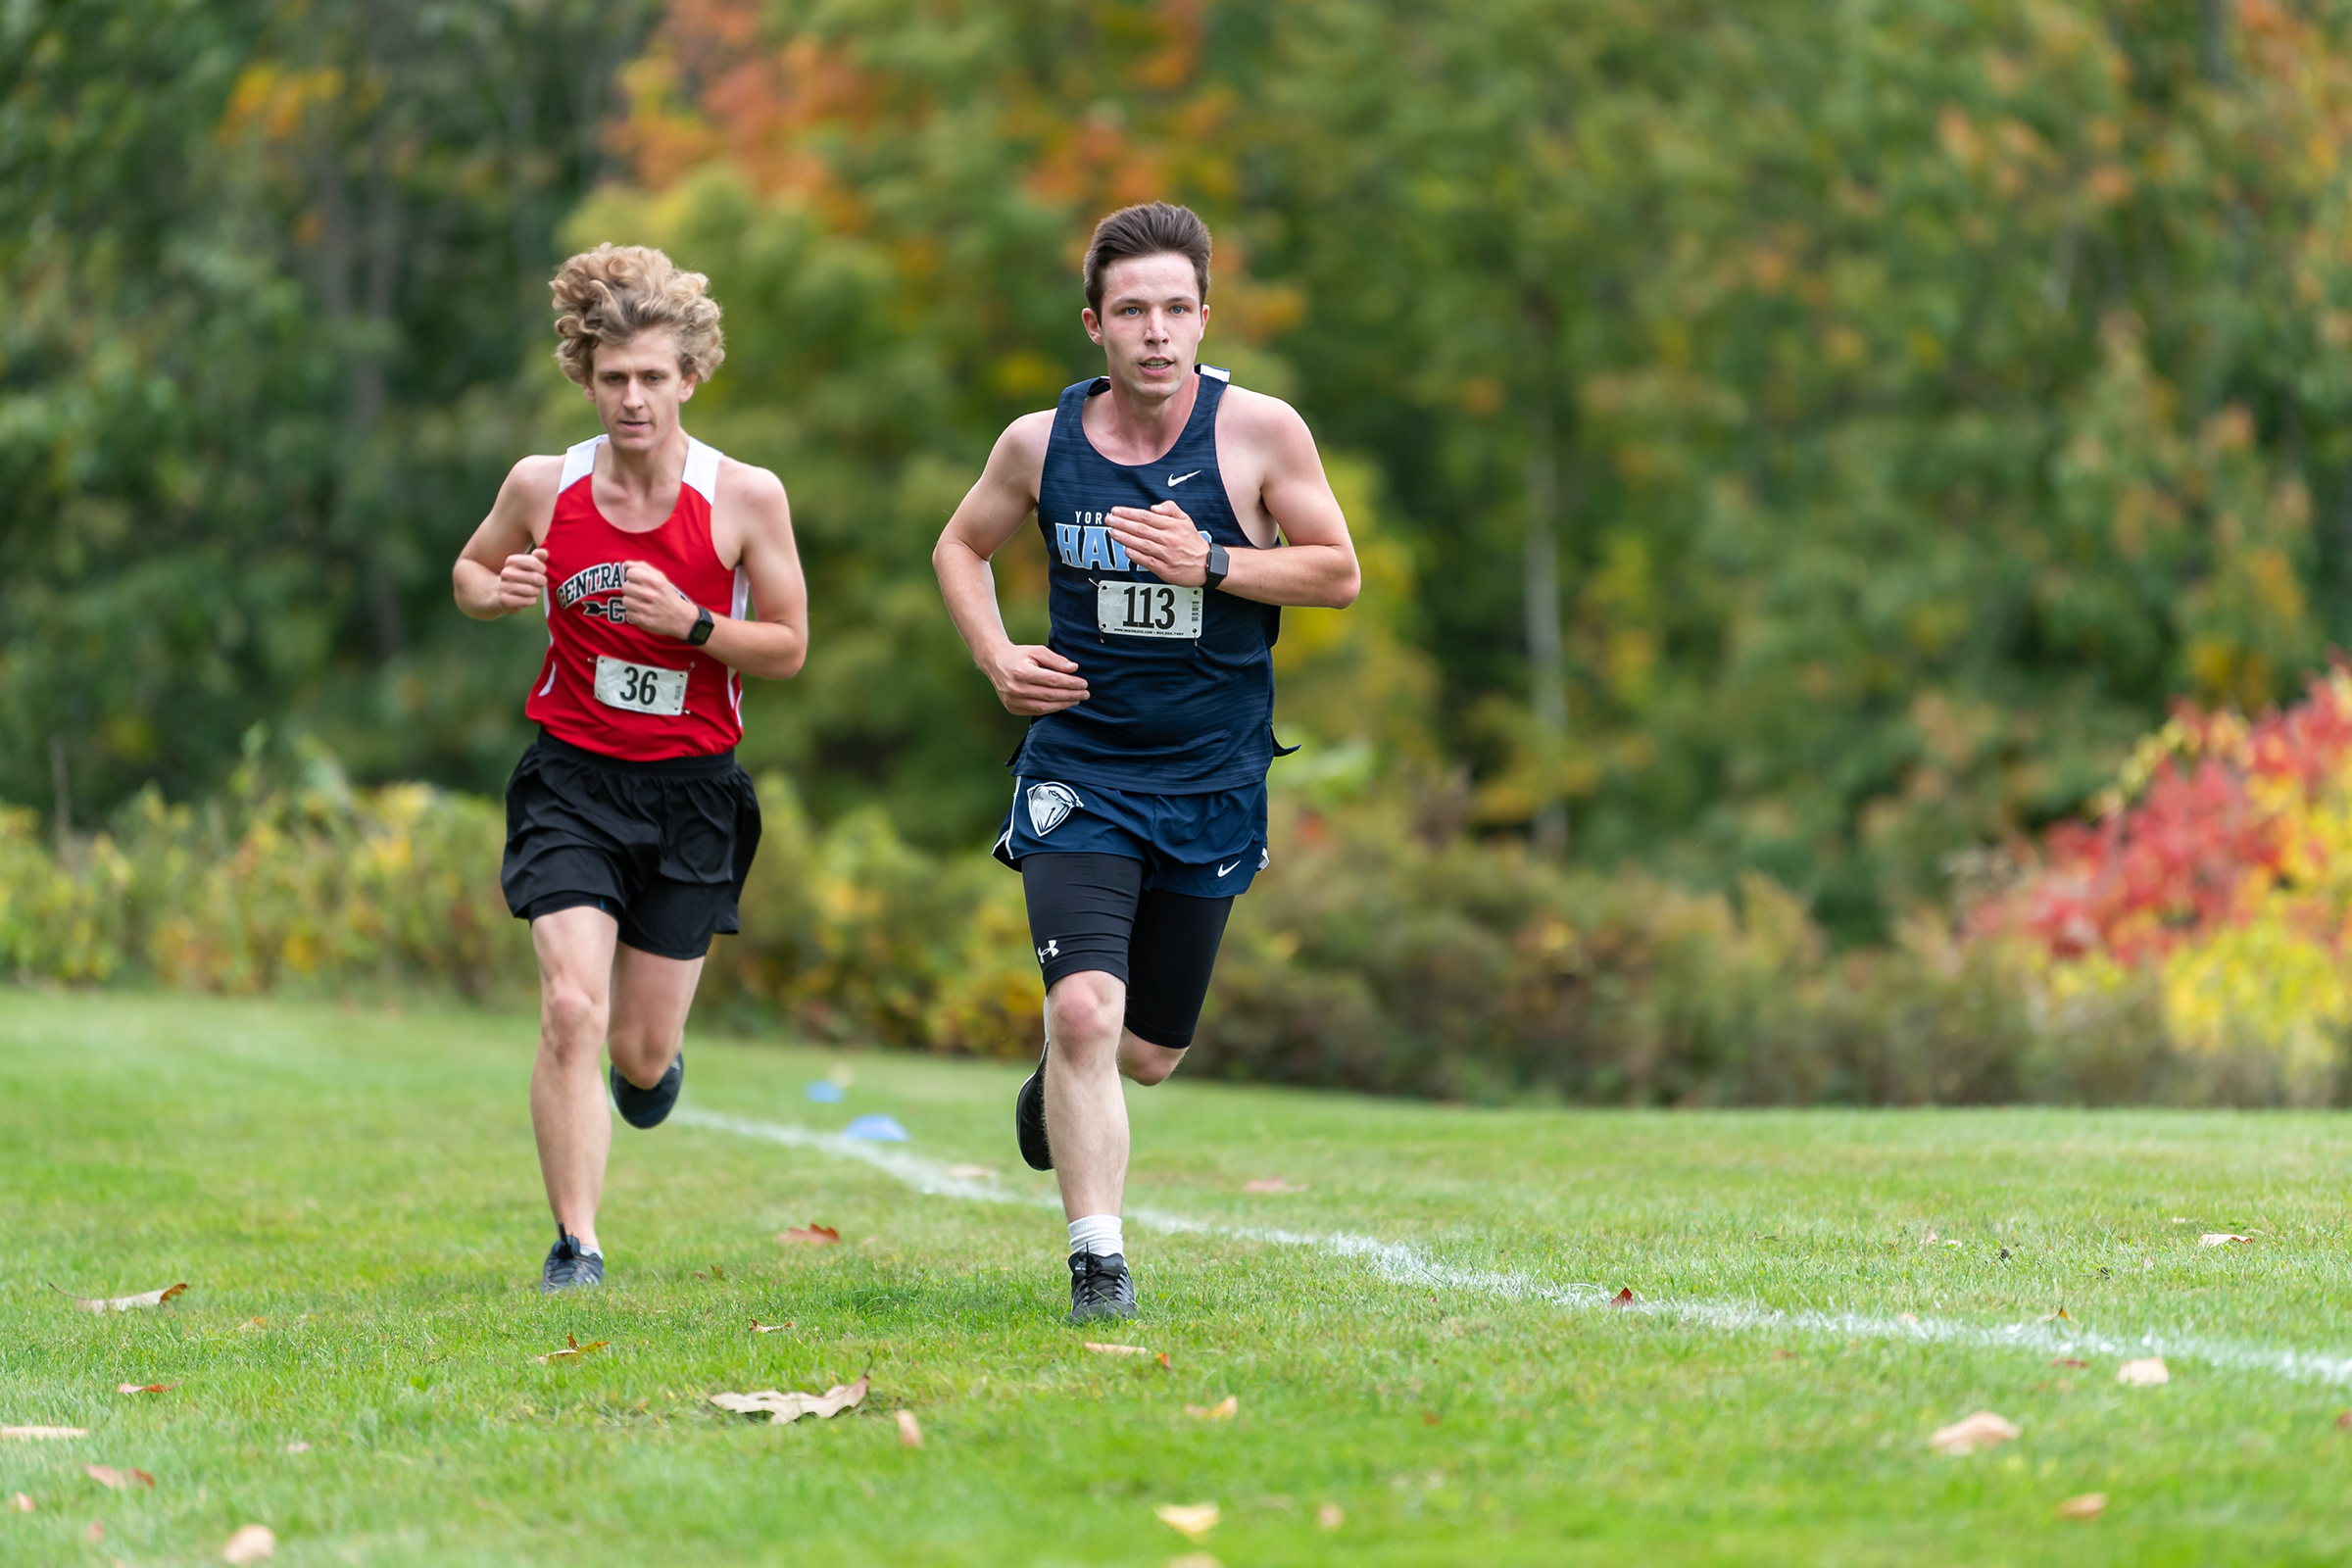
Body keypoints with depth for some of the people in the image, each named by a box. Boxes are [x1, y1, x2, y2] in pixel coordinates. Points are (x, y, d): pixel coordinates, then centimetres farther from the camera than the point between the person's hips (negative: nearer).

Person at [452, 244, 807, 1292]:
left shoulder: (745, 498, -8)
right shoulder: (544, 487, -4)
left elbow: (787, 649, -1)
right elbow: (469, 571, 14)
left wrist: (689, 622, -19)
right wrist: (497, 591, -10)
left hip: (692, 790, 0)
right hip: (572, 780, 0)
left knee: (640, 1052, 5)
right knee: (571, 1010, -18)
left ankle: (654, 1066, 45)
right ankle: (575, 1245, -8)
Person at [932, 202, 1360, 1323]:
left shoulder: (1259, 430, -7)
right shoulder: (1041, 442, -3)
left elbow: (1337, 571, -3)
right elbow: (961, 546, 15)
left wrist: (1207, 565, -18)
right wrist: (997, 659, -2)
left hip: (1213, 781, 1)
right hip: (1079, 769, -1)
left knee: (1149, 1052, 13)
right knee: (1084, 1011, -21)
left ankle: (1062, 1081, 49)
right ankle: (1097, 1261, -13)